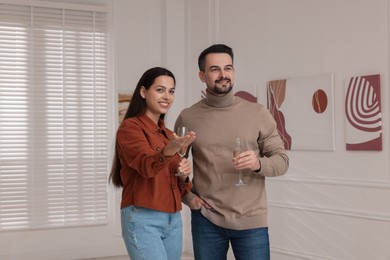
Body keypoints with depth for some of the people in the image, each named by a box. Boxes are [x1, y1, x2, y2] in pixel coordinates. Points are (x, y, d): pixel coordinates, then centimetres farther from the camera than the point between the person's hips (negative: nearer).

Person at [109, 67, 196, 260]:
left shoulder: (168, 134, 16)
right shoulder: (130, 127, -6)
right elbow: (147, 166, -25)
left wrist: (183, 175, -2)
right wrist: (170, 149, -44)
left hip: (173, 220, 8)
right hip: (143, 219, -7)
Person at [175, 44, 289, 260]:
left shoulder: (258, 113, 0)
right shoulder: (187, 118, 2)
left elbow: (282, 161, 1)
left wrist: (258, 164, -19)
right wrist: (188, 197, -1)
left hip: (251, 220, -1)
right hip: (206, 219, 1)